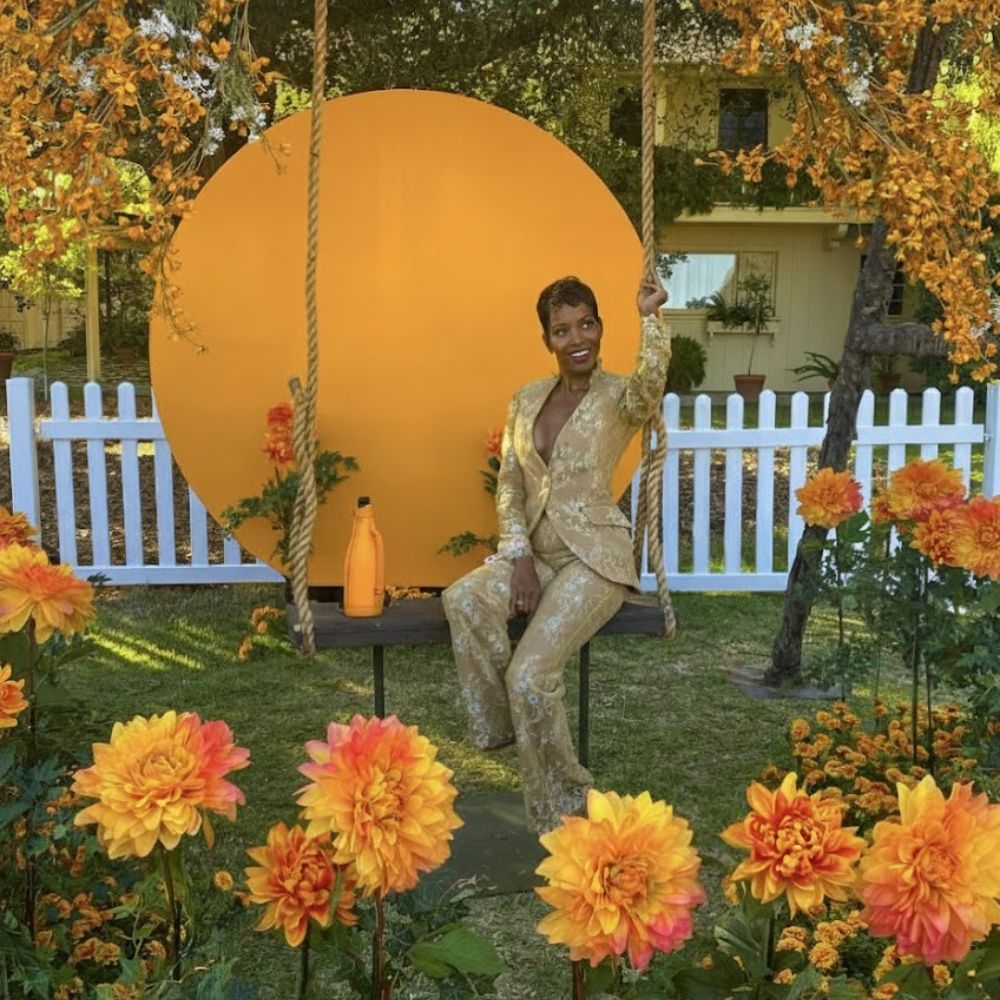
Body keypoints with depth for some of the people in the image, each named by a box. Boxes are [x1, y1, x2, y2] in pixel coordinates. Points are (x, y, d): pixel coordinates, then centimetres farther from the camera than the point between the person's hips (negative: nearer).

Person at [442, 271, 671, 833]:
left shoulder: (620, 398, -4)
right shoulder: (527, 400, 11)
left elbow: (653, 378, -31)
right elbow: (508, 488, 7)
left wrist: (649, 314, -24)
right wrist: (520, 559, -6)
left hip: (594, 557, -5)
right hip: (534, 551, 5)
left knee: (531, 673, -23)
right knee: (463, 599, -27)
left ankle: (564, 809, -1)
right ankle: (499, 722, -8)